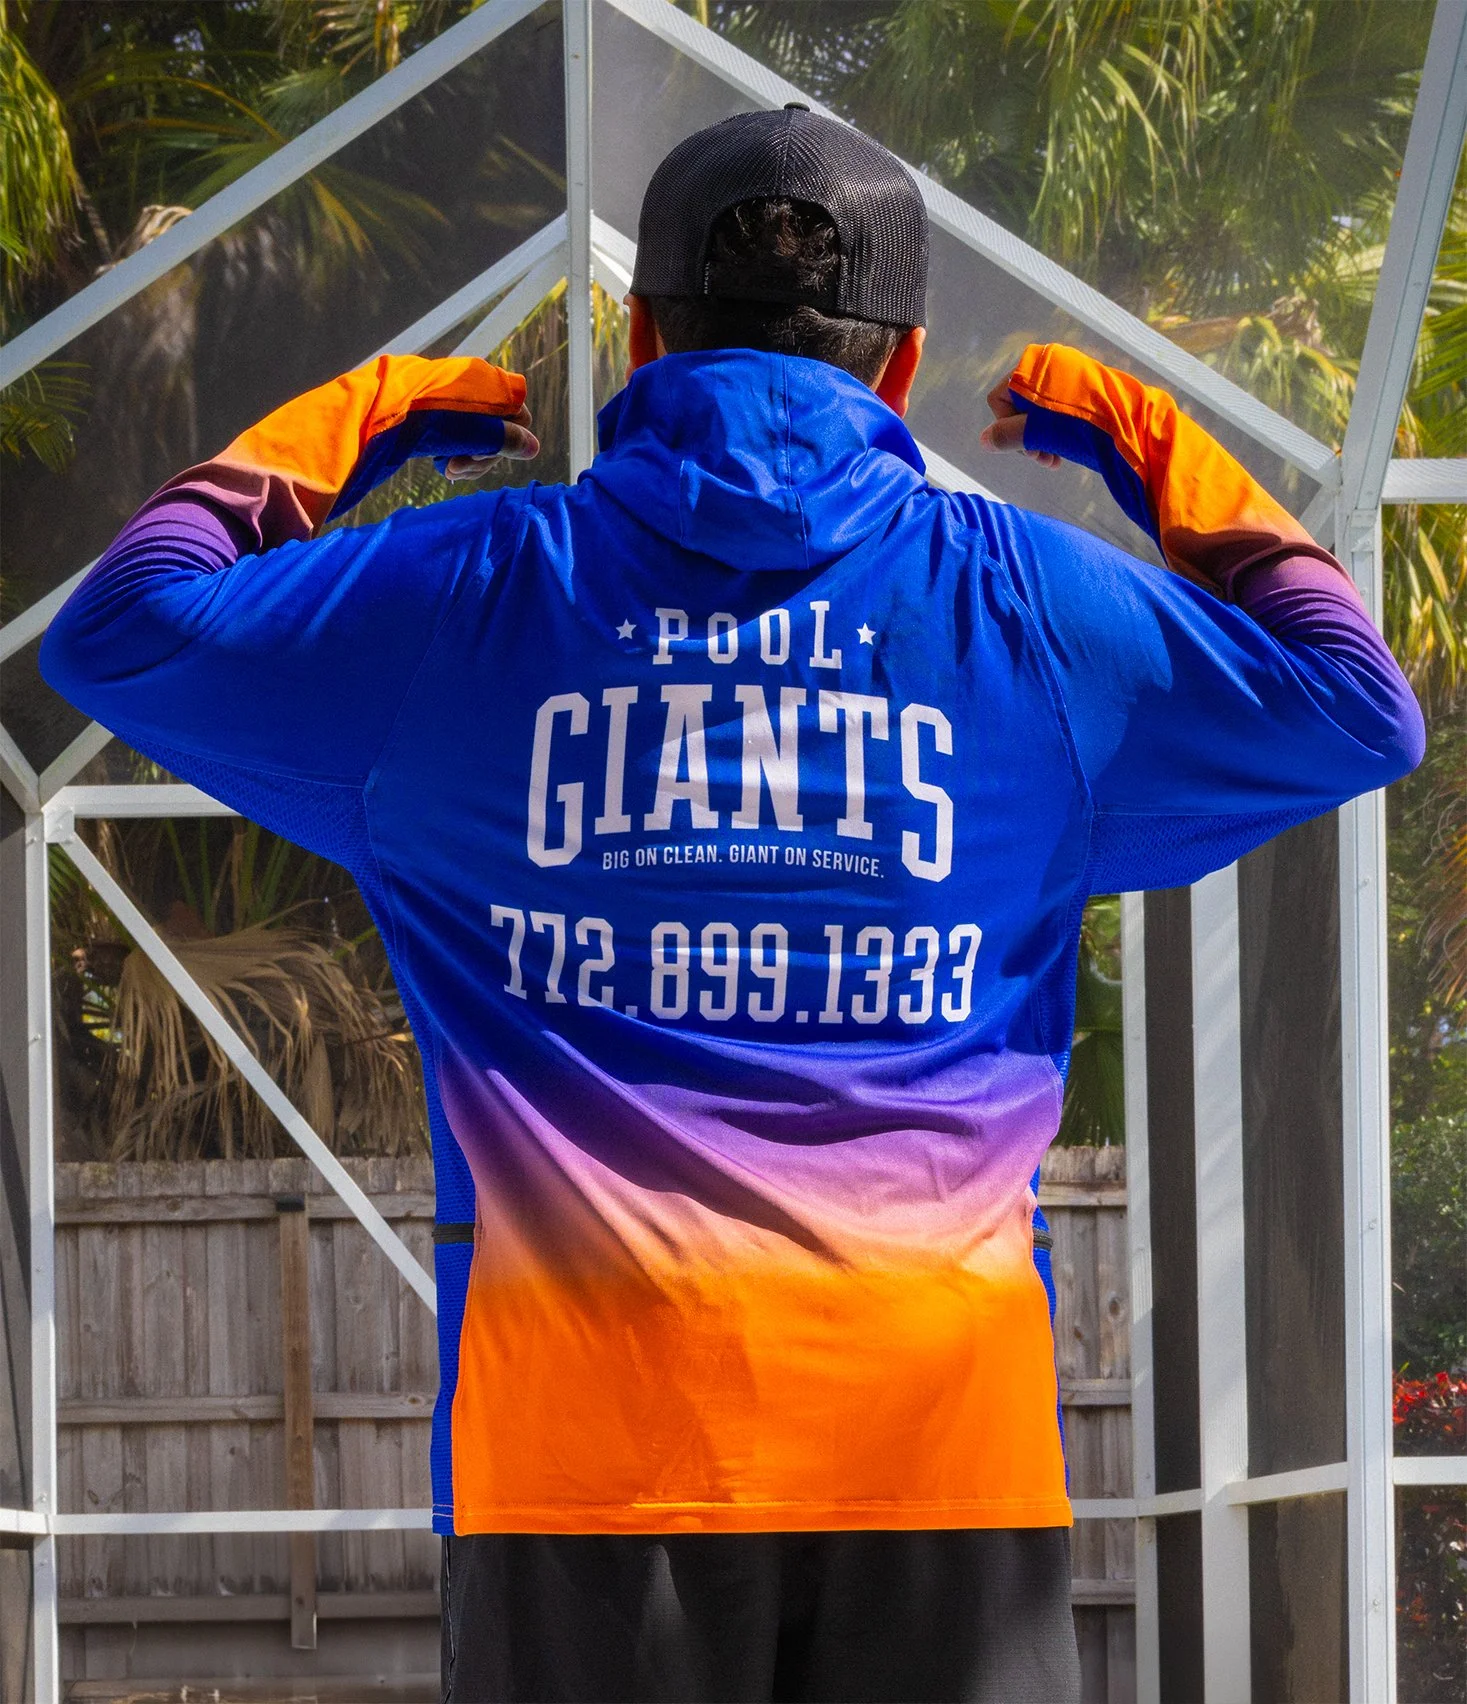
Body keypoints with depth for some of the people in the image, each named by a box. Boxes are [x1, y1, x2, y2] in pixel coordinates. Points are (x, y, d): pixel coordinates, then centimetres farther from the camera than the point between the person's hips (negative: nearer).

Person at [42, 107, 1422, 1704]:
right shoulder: (1025, 595, 9)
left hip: (585, 1408, 0)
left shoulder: (478, 587, 7)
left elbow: (122, 630, 19)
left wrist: (345, 426, 31)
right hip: (945, 1405, 0)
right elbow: (1356, 707, 23)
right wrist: (1158, 450, 33)